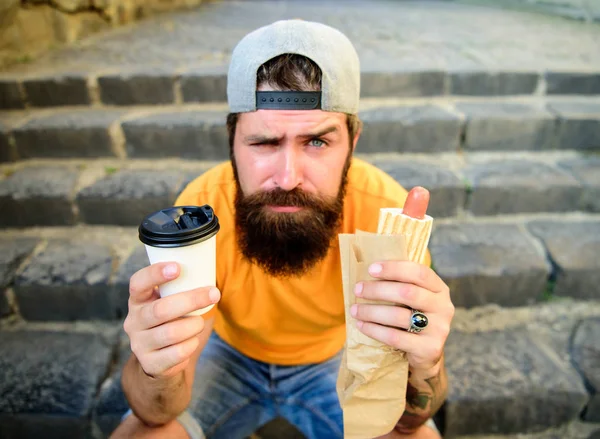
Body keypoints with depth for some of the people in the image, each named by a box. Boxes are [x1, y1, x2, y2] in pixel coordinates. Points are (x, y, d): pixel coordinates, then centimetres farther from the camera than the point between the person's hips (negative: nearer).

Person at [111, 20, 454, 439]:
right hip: (230, 352, 1)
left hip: (338, 356, 1)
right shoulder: (200, 211, -30)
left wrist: (423, 369, -46)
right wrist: (158, 372, -46)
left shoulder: (385, 211, -31)